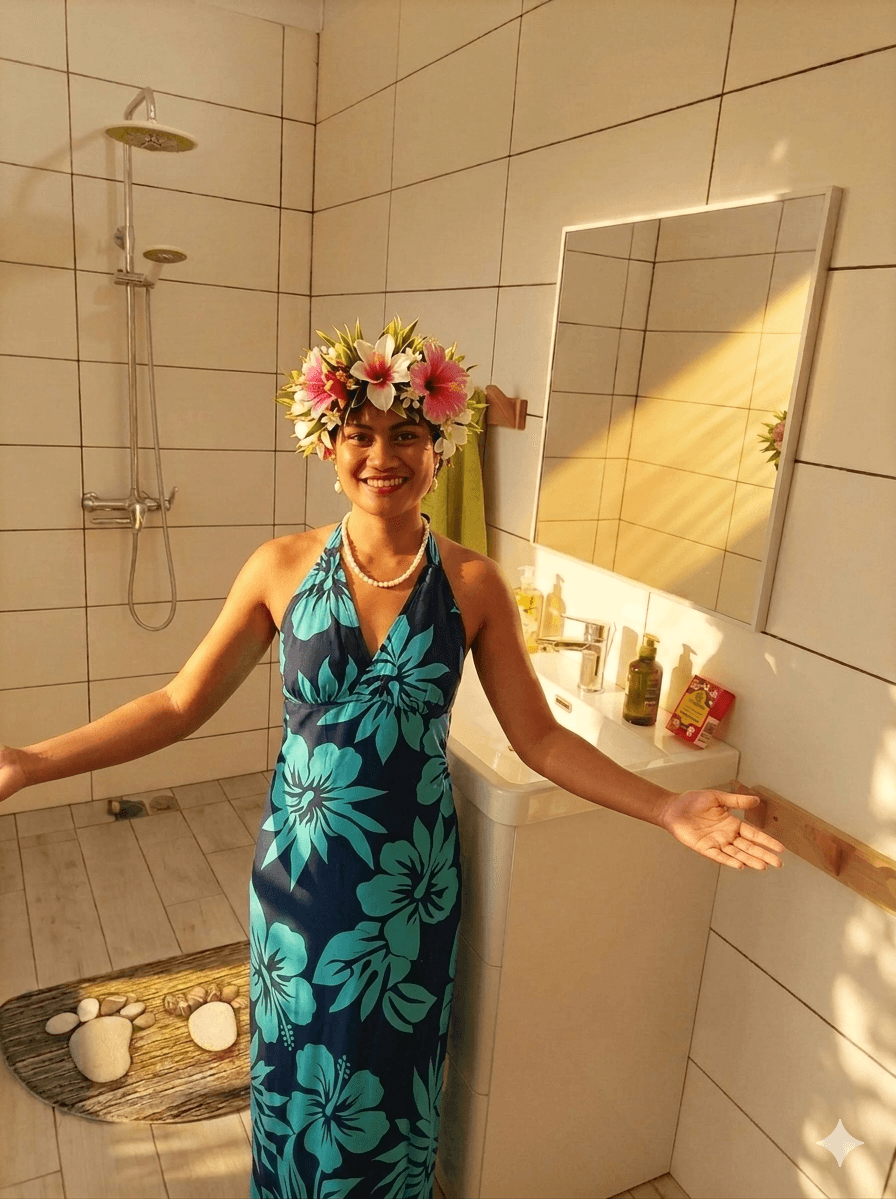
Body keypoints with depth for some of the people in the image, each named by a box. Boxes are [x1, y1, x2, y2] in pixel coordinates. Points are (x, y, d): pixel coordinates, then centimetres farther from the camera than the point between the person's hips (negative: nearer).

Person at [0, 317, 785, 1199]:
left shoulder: (472, 584, -10)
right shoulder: (282, 569, -10)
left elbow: (537, 737, -6)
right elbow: (181, 704, -5)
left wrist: (668, 809, -14)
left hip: (410, 877, 0)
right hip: (297, 870, 1)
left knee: (388, 1076, 20)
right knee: (297, 1066, 21)